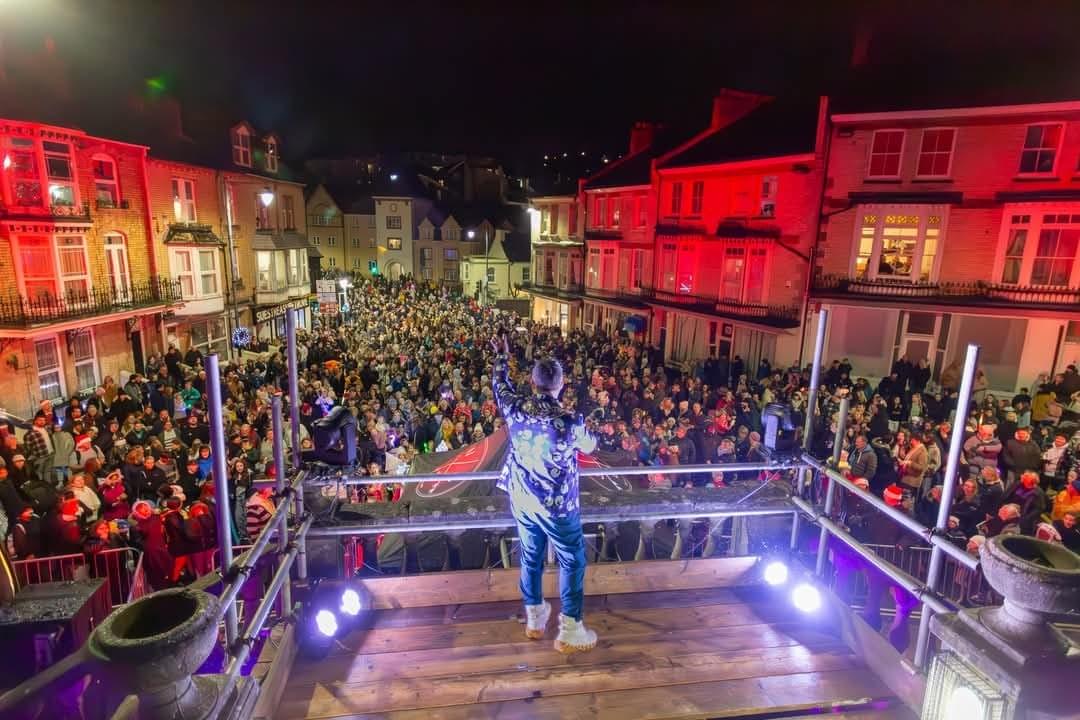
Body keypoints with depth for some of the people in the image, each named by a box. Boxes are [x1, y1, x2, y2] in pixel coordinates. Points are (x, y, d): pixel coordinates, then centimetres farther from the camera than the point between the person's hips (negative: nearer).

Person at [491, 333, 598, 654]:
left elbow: (499, 383, 10)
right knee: (572, 561, 12)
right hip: (557, 504, -5)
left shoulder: (515, 407, -13)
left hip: (522, 499, 5)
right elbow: (590, 446, -3)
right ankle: (570, 631, 20)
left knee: (531, 556, 20)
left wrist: (502, 355, 26)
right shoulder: (569, 422, -25)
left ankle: (534, 618, 37)